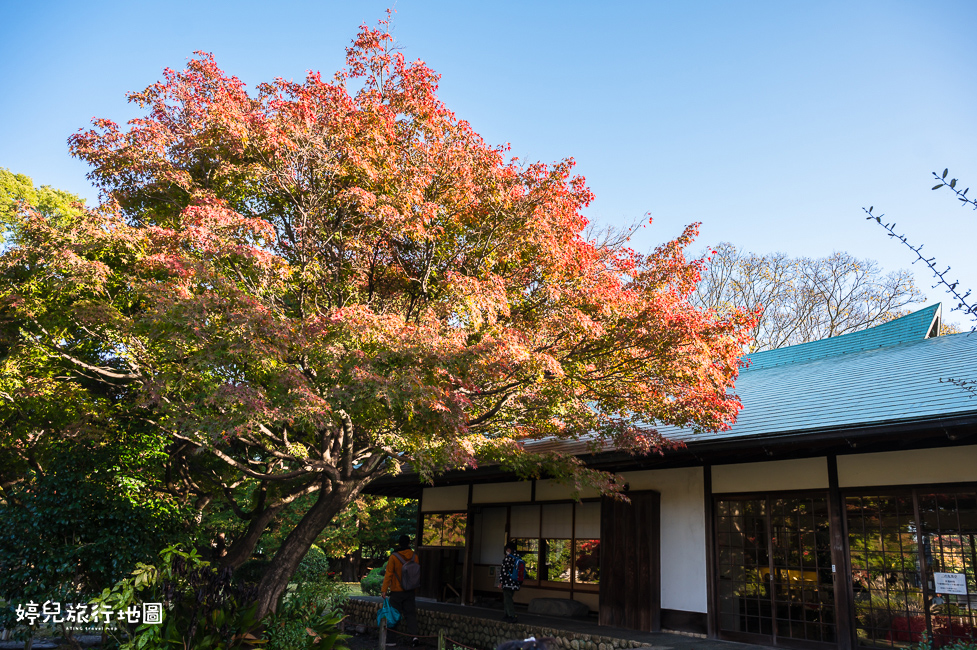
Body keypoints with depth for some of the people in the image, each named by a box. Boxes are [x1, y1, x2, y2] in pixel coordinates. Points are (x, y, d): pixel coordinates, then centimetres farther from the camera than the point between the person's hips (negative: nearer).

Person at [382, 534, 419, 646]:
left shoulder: (394, 557, -12)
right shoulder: (414, 556, 0)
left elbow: (388, 574, -12)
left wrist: (384, 589, -7)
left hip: (397, 591, -3)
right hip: (410, 591, 3)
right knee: (410, 613, 8)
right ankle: (413, 635, -6)